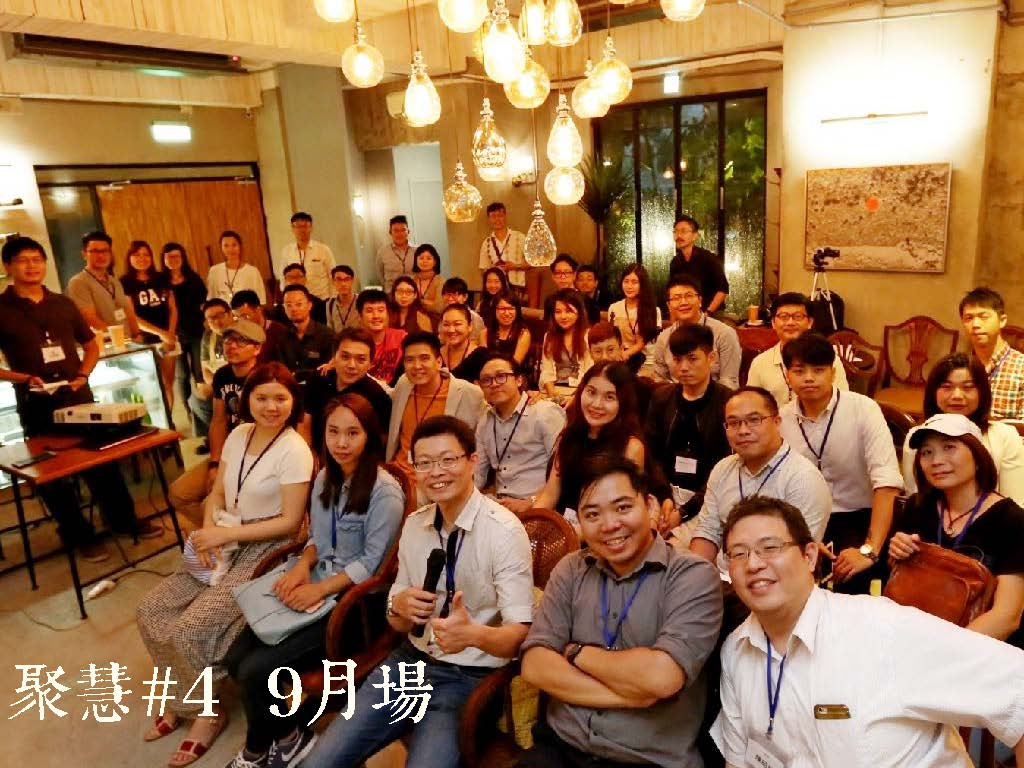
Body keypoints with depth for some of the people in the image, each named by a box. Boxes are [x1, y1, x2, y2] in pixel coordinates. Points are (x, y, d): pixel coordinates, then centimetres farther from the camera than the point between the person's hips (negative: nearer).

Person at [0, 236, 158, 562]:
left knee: (102, 460, 11)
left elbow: (91, 344, 17)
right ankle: (79, 536, 21)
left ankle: (123, 520, 26)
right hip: (37, 405, -3)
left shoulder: (63, 303, 8)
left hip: (79, 397, 3)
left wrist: (83, 374, 0)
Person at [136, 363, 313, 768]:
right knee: (151, 609, -2)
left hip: (266, 552, -7)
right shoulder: (238, 435, 4)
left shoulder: (294, 451, -18)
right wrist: (208, 532, -10)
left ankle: (207, 711, 8)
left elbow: (290, 522, -19)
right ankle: (184, 696, 18)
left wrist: (224, 535, -19)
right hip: (226, 545, 8)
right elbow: (217, 493, 10)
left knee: (192, 627, -19)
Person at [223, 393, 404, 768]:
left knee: (255, 670, -14)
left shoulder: (385, 492, -17)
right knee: (235, 657, -5)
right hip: (312, 587, 8)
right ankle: (289, 732, 16)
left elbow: (372, 562, -16)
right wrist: (302, 565, -6)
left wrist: (320, 590, -21)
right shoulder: (325, 477, 7)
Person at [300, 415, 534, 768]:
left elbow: (519, 635, -17)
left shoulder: (504, 531, -17)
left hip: (470, 677, -5)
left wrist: (473, 634, -37)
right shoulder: (413, 525, 2)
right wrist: (399, 606, -14)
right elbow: (399, 624, 9)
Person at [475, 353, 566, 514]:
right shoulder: (485, 420, 15)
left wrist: (531, 503, -18)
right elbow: (478, 474, 16)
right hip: (499, 506, 6)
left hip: (538, 508, -6)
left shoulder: (547, 413, -7)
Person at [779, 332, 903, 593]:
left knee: (851, 573, -28)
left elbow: (887, 480, -20)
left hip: (859, 518, -2)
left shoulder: (863, 409, -11)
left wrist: (869, 550, -28)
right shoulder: (781, 420, -2)